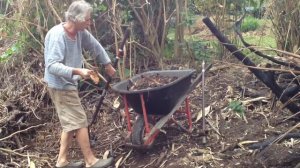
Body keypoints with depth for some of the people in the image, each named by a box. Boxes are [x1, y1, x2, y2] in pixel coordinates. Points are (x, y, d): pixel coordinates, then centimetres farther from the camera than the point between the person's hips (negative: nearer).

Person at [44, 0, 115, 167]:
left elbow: (96, 47, 16)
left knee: (71, 123, 14)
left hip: (69, 84, 9)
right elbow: (52, 65, -31)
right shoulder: (57, 36, -25)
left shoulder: (80, 32, -1)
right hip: (60, 86, -9)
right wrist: (77, 71, -41)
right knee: (80, 122, -3)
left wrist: (108, 65, 26)